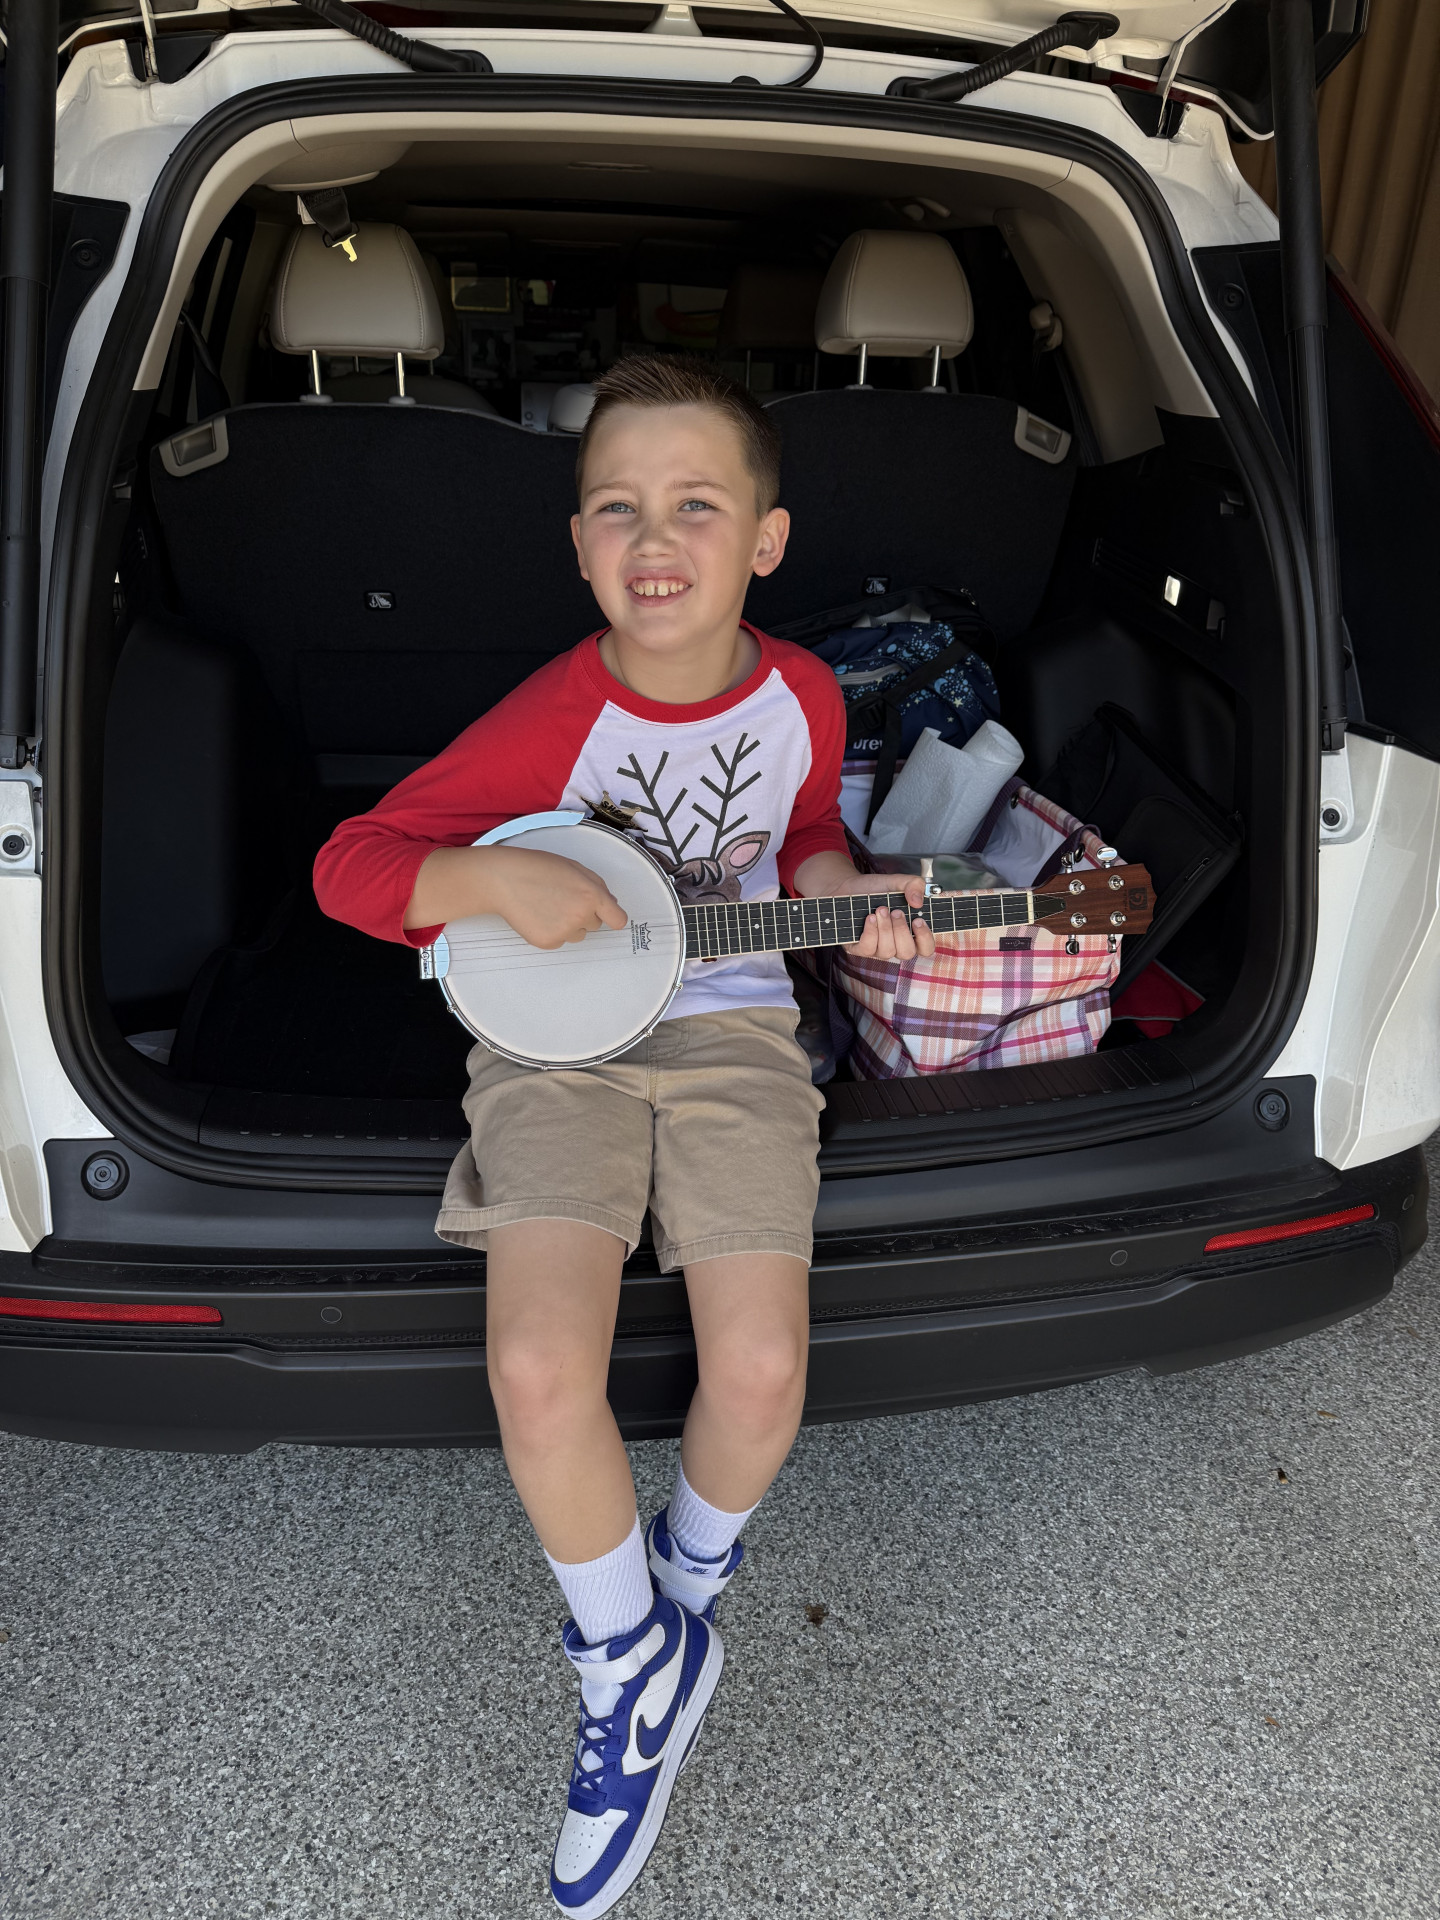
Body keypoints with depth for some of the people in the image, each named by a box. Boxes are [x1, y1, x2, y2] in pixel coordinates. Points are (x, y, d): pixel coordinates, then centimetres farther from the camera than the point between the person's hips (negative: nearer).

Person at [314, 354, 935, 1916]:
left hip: (731, 1025, 2)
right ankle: (631, 1661, 12)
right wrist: (500, 879, -25)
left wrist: (844, 893, -4)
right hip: (557, 1034, -1)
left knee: (760, 1371, -14)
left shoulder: (802, 696, -2)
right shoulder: (552, 718, -12)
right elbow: (349, 862, -9)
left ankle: (686, 1586, 24)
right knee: (539, 1374, -19)